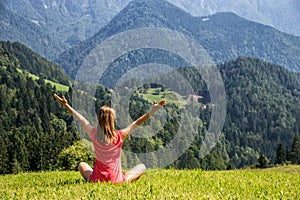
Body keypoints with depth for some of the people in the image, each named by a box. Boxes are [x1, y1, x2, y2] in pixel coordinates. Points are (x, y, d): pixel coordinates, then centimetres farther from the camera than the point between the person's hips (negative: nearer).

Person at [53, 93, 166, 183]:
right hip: (116, 180, -1)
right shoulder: (120, 136, -17)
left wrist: (66, 105, 10)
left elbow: (81, 119, 0)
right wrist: (152, 111, -9)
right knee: (142, 167, 20)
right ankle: (126, 181, 8)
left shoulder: (94, 134, -11)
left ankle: (91, 180, 14)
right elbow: (137, 123, -11)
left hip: (97, 179, 2)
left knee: (82, 165, 34)